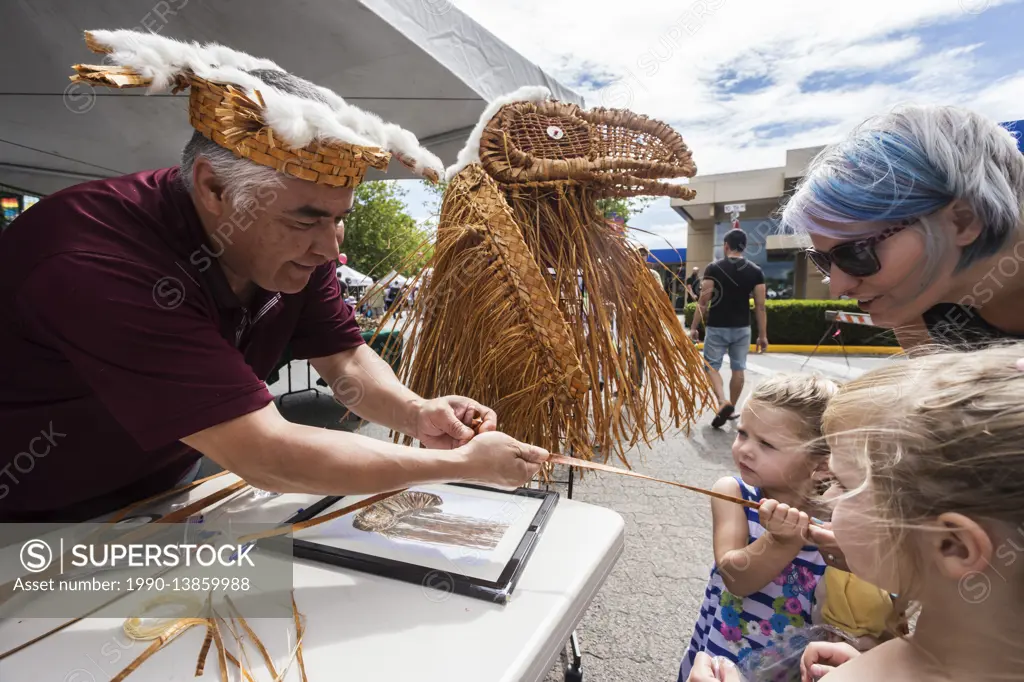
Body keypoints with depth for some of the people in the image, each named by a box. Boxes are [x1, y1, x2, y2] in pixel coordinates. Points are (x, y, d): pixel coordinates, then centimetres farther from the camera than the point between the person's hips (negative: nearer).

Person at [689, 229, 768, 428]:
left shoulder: (714, 268, -9)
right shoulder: (755, 271, -1)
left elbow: (703, 302, -10)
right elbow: (760, 306, -1)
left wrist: (694, 327, -1)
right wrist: (763, 335, 5)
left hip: (717, 327, -3)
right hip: (742, 328, 3)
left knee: (712, 367, 6)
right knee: (738, 369, 14)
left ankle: (723, 402, -15)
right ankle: (732, 408, 24)